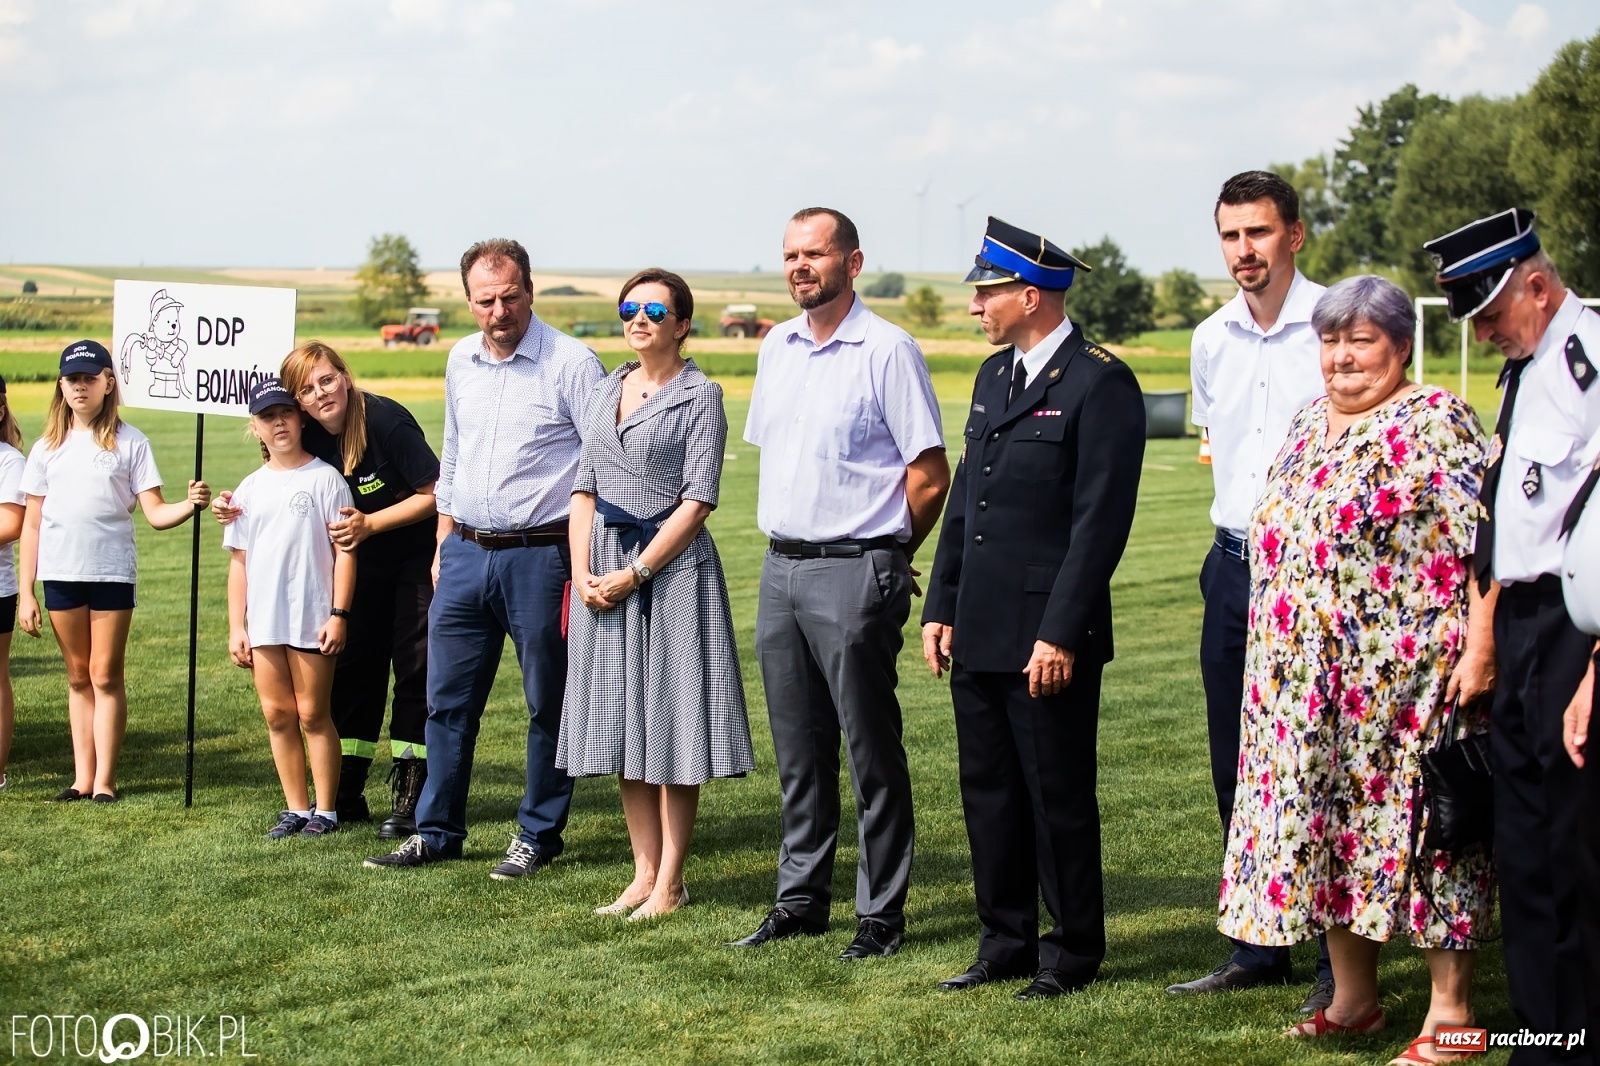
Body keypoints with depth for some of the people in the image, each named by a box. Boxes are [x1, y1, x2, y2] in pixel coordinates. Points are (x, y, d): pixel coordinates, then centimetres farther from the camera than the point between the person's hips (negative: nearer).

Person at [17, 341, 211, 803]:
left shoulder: (130, 443, -1)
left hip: (112, 573, -3)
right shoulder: (48, 447, 8)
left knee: (105, 675, -1)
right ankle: (82, 777, 13)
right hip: (60, 574, 3)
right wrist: (25, 592, 5)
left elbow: (156, 514, -5)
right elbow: (32, 524, 9)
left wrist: (189, 505, -26)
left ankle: (104, 779, 3)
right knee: (78, 677, 9)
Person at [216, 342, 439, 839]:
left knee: (415, 671, -5)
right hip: (364, 565, 6)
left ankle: (410, 798, 0)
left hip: (417, 558, -6)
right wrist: (240, 513, -9)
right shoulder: (310, 441, -4)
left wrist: (369, 524, -23)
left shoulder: (385, 420, -22)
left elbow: (434, 494, -18)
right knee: (353, 671, 6)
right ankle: (345, 795, 13)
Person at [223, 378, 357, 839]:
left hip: (312, 619, -5)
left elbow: (344, 551, -6)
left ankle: (326, 811, 9)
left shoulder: (324, 478, -3)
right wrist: (235, 626, 8)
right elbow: (239, 562, 13)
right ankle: (295, 809, 15)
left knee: (313, 714, 0)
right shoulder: (249, 489, 12)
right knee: (277, 715, 7)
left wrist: (339, 614, -12)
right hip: (264, 623, 5)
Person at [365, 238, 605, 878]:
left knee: (548, 704, 5)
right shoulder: (461, 361, 11)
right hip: (465, 555, 6)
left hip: (540, 556, -6)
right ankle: (437, 831, 20)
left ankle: (538, 835, 16)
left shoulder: (571, 364, -9)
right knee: (448, 700, 10)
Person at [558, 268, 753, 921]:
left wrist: (636, 573, -15)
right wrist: (582, 570, -2)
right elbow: (584, 487, 12)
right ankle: (644, 873, 15)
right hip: (605, 573, 6)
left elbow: (696, 501, -11)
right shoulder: (608, 391, 14)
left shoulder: (700, 396, -4)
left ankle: (669, 884, 3)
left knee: (671, 726, -2)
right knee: (623, 725, 8)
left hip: (672, 568, -6)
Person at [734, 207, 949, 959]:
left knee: (871, 752, -1)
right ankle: (801, 901, 22)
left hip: (853, 571, -7)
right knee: (798, 749, 13)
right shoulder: (776, 348, 12)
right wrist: (787, 539, 16)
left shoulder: (887, 351, -9)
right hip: (780, 566, 7)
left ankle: (881, 913, 6)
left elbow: (931, 474, -9)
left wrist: (885, 555, 0)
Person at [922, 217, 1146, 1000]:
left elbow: (1102, 519, -16)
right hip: (979, 633, 8)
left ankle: (1073, 951, 15)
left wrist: (1061, 633, -19)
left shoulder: (1100, 383, -11)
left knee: (1059, 798, 2)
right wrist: (940, 607, 12)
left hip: (1047, 637, -8)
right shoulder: (994, 376, 15)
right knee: (988, 792, 13)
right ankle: (1006, 943, 23)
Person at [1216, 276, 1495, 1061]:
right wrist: (1279, 664, 19)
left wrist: (1480, 650, -21)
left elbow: (1485, 541, -15)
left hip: (1407, 676, -8)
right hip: (1315, 685, 8)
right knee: (1324, 823, 11)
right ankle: (1352, 998, 23)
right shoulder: (1310, 423, 14)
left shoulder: (1436, 422, -9)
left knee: (1419, 821, -3)